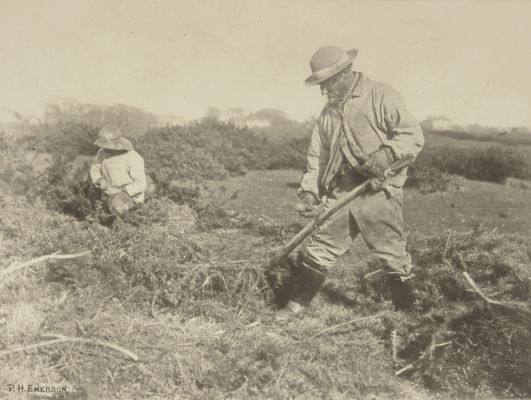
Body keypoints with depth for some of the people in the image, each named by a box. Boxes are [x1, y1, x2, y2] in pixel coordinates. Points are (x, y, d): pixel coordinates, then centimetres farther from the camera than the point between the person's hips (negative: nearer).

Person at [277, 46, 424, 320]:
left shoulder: (382, 96, -5)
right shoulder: (329, 111, 15)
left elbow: (413, 135, -9)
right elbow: (317, 154, 18)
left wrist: (386, 154, -26)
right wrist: (309, 190, 8)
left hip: (378, 193, -5)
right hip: (340, 194, 5)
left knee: (393, 256, 4)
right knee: (319, 249, 8)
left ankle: (408, 311, 22)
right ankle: (297, 303, 22)